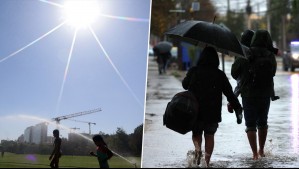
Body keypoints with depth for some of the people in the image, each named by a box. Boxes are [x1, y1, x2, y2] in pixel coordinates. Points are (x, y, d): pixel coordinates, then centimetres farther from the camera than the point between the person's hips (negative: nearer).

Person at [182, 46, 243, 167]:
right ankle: (207, 161, 9)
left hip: (195, 111, 0)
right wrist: (238, 109, 0)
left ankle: (197, 148, -12)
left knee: (196, 133, 18)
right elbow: (229, 94, -4)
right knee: (209, 136, 15)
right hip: (213, 113, 0)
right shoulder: (220, 75, -3)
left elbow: (185, 85, 14)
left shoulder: (193, 71, -3)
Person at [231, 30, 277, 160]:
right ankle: (261, 151, 27)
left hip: (249, 94, -3)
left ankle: (255, 154, -3)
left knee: (250, 125, 4)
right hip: (266, 94, 3)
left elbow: (234, 73, -7)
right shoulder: (271, 56, -2)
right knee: (262, 122, 20)